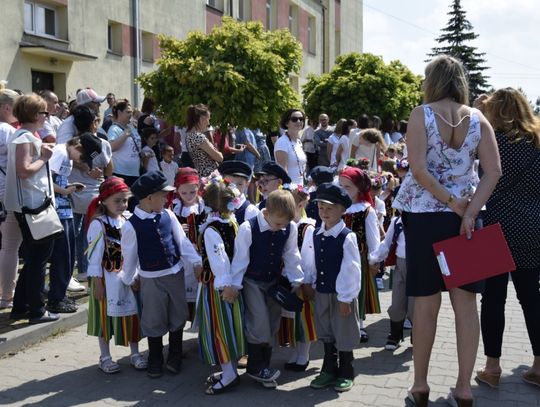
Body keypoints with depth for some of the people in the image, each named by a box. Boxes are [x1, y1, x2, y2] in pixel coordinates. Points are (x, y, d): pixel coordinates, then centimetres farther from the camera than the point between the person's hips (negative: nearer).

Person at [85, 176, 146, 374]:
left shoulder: (127, 221, 2)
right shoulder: (98, 224, -14)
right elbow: (94, 256, -13)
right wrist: (97, 283, -13)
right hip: (107, 277, -5)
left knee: (132, 313, 10)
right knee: (106, 315, 8)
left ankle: (135, 353, 25)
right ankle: (105, 357, 23)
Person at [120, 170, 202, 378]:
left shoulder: (168, 215, -5)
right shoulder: (131, 226, -16)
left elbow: (182, 240, 1)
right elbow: (129, 256, -5)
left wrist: (196, 262, -3)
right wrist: (130, 279, 4)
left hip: (176, 273, 4)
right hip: (152, 279, -4)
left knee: (178, 316, 15)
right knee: (154, 321, 10)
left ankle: (174, 357, 35)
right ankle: (155, 361, 31)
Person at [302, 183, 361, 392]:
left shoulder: (347, 237, -16)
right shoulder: (315, 235, 2)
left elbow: (351, 269, -16)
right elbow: (310, 263, 8)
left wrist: (346, 298, -15)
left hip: (341, 294, -5)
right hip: (321, 292, 6)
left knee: (343, 335, 8)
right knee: (326, 334, 17)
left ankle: (346, 374, 25)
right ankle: (329, 371, 31)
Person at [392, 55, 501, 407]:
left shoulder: (421, 114, -5)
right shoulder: (478, 118, 4)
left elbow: (419, 171, -16)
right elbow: (494, 171, -5)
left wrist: (453, 204, -9)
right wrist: (469, 211, -10)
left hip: (424, 214, -2)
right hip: (465, 215, 3)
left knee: (427, 302, 4)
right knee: (465, 301, 6)